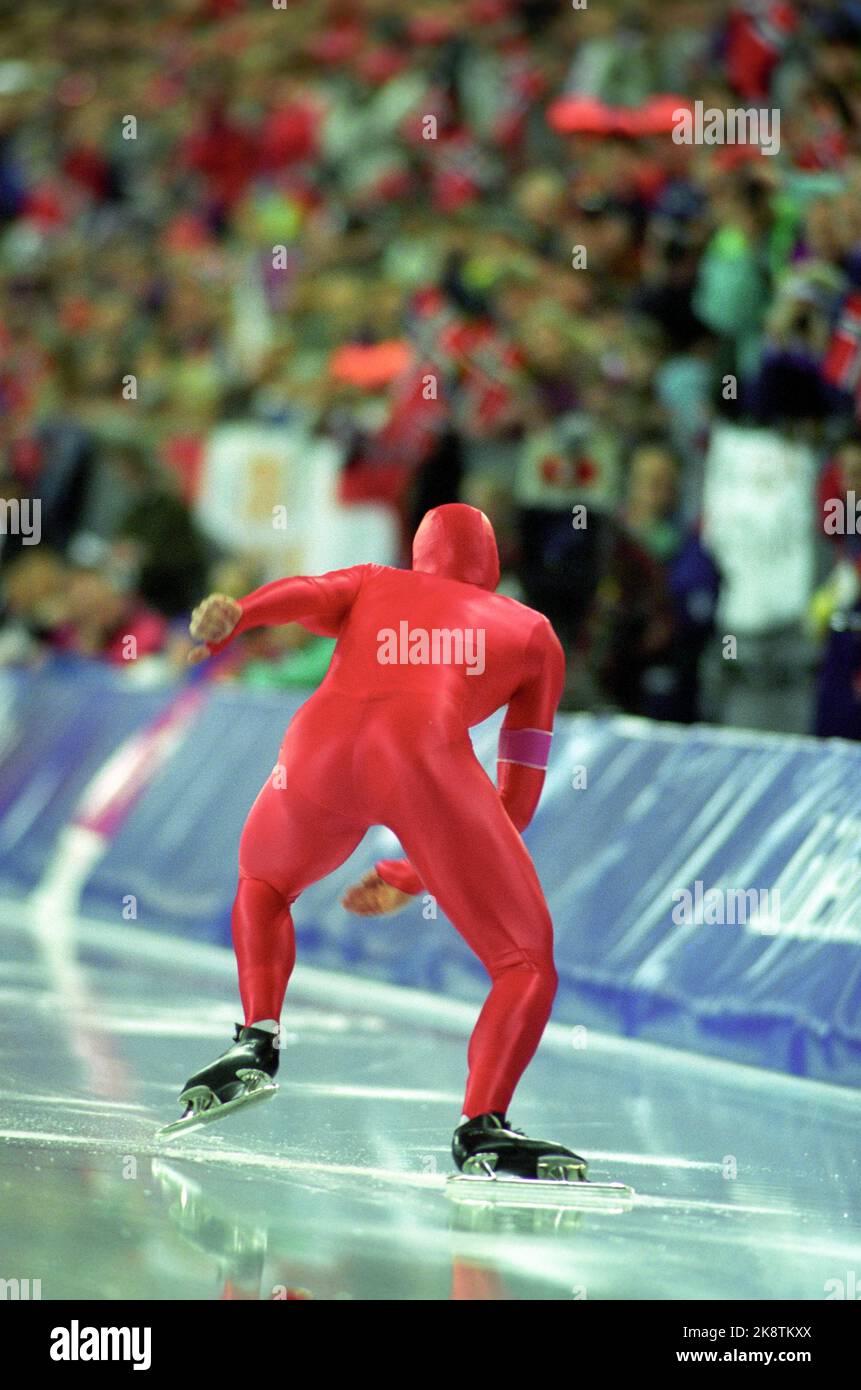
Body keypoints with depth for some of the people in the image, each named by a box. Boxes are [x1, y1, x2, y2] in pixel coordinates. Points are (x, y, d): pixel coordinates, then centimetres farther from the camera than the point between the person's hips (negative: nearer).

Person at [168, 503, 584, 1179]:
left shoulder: (371, 587, 35)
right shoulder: (532, 631, 34)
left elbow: (303, 593, 9)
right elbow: (518, 800, 30)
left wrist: (230, 617, -12)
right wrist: (413, 878, 37)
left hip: (321, 743, 2)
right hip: (428, 755, -2)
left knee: (264, 883, 35)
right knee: (528, 964, 8)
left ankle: (257, 1041, 14)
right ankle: (483, 1129, -15)